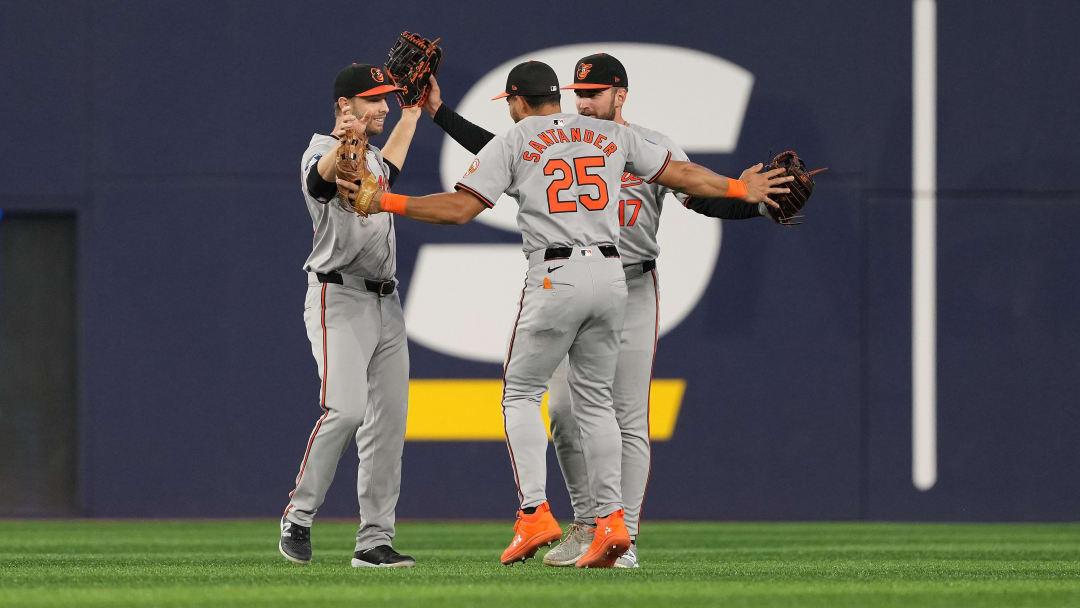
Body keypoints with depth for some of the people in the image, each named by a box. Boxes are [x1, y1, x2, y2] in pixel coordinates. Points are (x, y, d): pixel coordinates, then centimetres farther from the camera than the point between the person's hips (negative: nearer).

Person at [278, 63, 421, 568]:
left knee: (389, 421, 3)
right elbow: (320, 178, -35)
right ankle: (298, 518, -9)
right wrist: (345, 143, -56)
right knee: (345, 409, -21)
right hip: (339, 298, -9)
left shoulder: (370, 158, 19)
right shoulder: (322, 151, -9)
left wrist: (413, 112, 44)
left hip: (385, 303, 9)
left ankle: (374, 540, 4)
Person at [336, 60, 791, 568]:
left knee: (521, 393, 7)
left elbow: (460, 208, -6)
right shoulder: (610, 135, 15)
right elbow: (682, 174, 19)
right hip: (611, 275, 5)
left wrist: (386, 202, -1)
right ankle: (610, 520, 2)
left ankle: (534, 512, -7)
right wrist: (740, 189, 35)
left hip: (555, 278, -4)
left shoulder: (512, 143, 3)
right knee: (594, 401, 14)